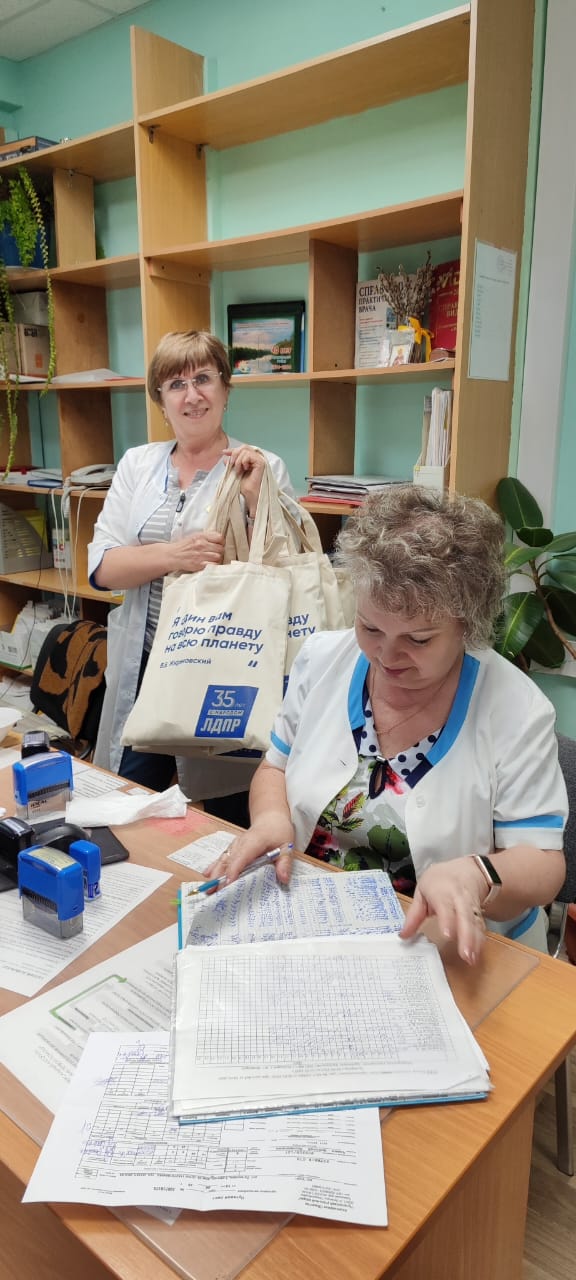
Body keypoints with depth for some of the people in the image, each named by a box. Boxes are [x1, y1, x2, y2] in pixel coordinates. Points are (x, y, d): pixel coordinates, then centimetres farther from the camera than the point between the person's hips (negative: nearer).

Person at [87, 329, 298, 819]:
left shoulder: (264, 468, -3)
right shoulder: (137, 464, 7)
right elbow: (102, 567, -1)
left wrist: (256, 497, -18)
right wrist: (174, 555, -19)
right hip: (146, 664, 4)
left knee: (231, 815, 10)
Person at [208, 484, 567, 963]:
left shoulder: (517, 711, -14)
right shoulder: (322, 659, -3)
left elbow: (541, 865, -10)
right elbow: (276, 769, 9)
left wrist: (474, 875, -31)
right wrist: (272, 817, -12)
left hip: (459, 957, -2)